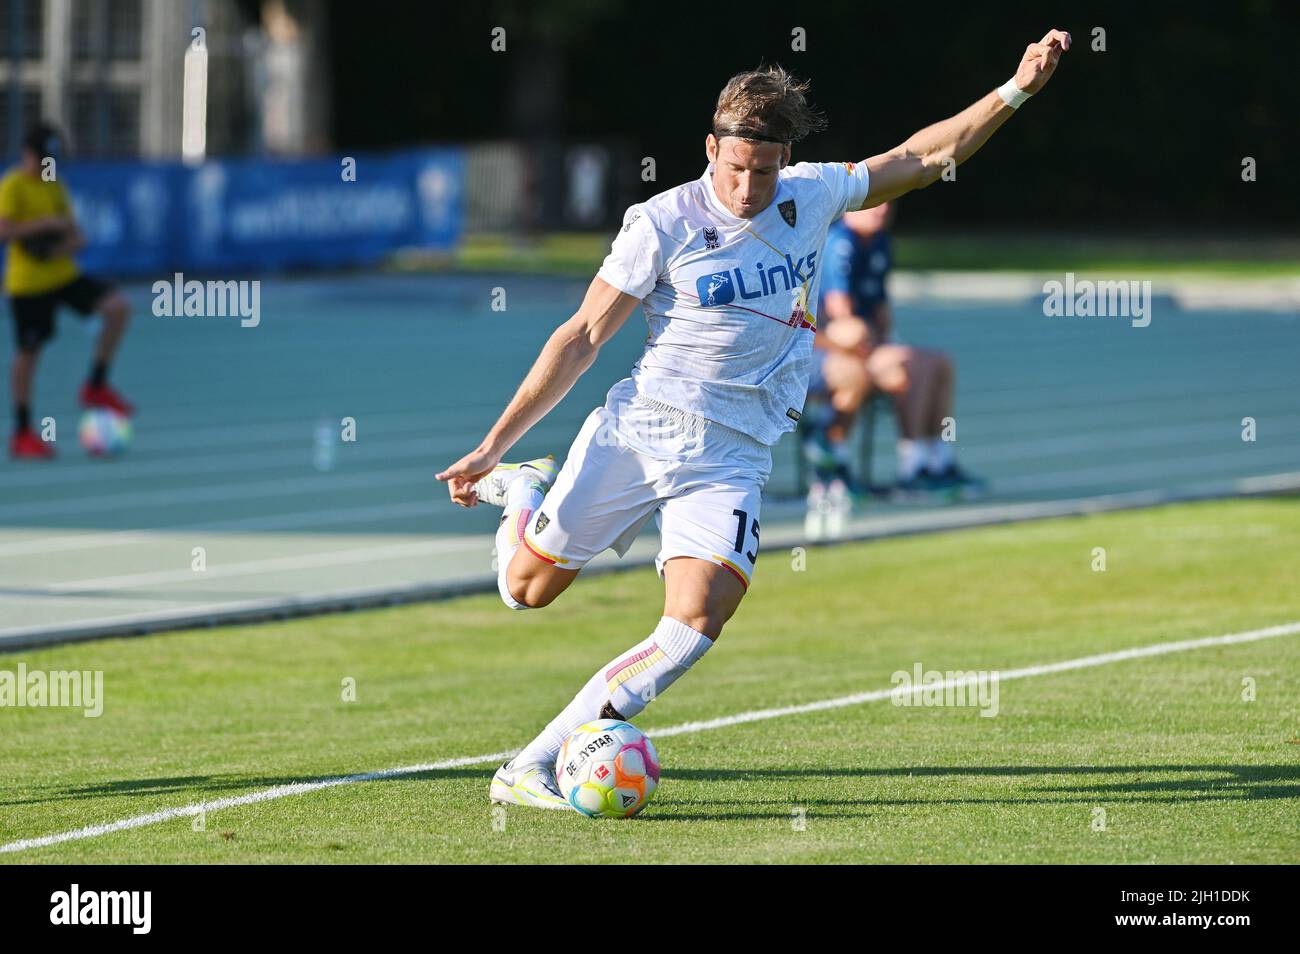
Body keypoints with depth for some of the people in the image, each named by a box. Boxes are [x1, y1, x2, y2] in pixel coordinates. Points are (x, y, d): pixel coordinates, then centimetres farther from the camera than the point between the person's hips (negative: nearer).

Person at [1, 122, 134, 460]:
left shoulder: (55, 186, 12)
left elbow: (75, 236, 15)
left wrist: (71, 242, -9)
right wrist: (47, 223, -22)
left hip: (64, 274, 6)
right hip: (27, 282, -6)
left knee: (118, 308, -11)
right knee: (28, 353, -1)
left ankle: (96, 387, 0)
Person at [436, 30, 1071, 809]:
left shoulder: (811, 198, 2)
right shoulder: (663, 225, -9)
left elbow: (924, 157, 15)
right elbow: (582, 338, -5)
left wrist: (1017, 91, 7)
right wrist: (492, 445, -6)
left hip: (732, 458, 2)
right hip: (639, 429, -2)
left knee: (695, 625, -19)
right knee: (526, 590, 6)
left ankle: (532, 770, -18)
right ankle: (518, 488, 43)